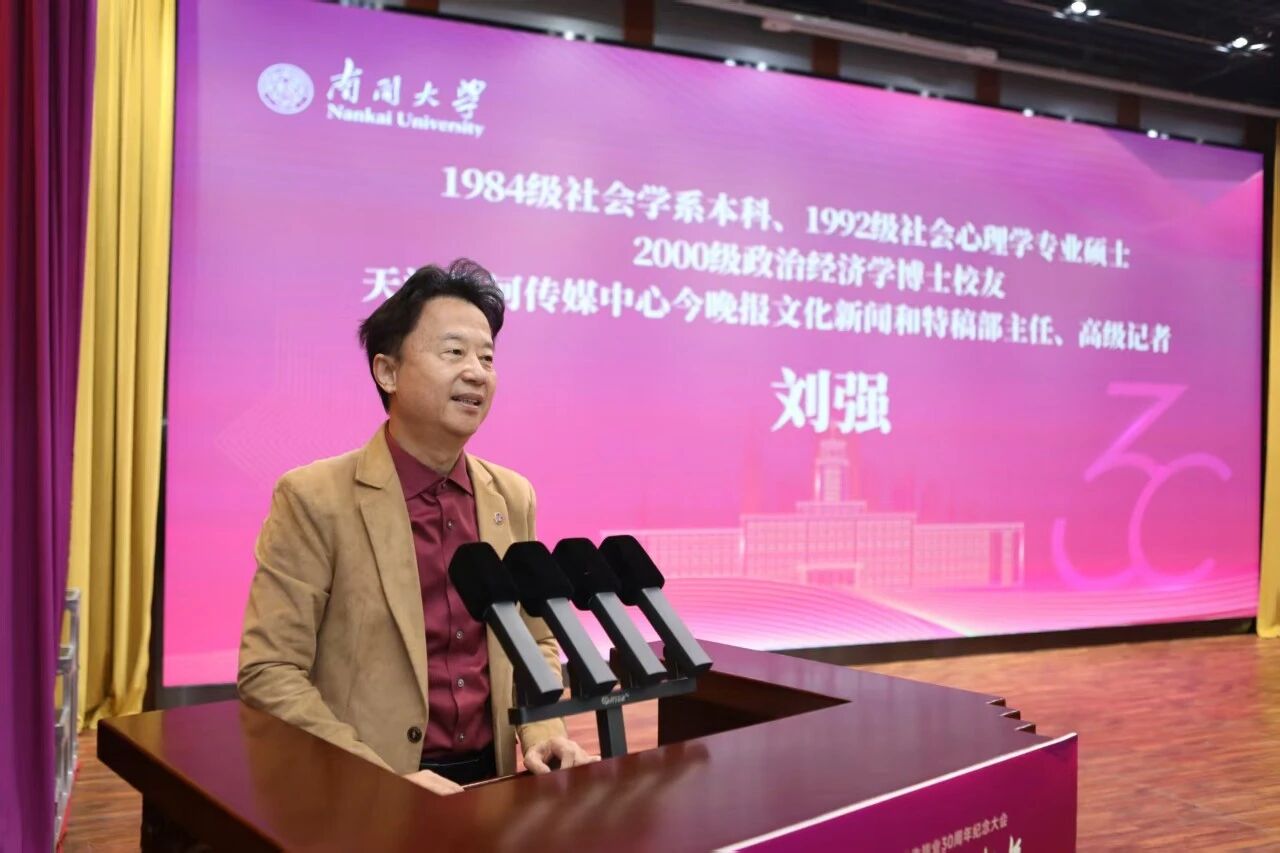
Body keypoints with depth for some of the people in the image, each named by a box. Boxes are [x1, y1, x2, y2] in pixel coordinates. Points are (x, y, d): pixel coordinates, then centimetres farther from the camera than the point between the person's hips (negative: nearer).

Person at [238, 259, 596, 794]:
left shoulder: (513, 496, 5)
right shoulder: (315, 498, -9)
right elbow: (268, 673, -10)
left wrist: (542, 734, -4)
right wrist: (385, 781, -18)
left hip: (488, 780, 4)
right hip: (366, 795, -4)